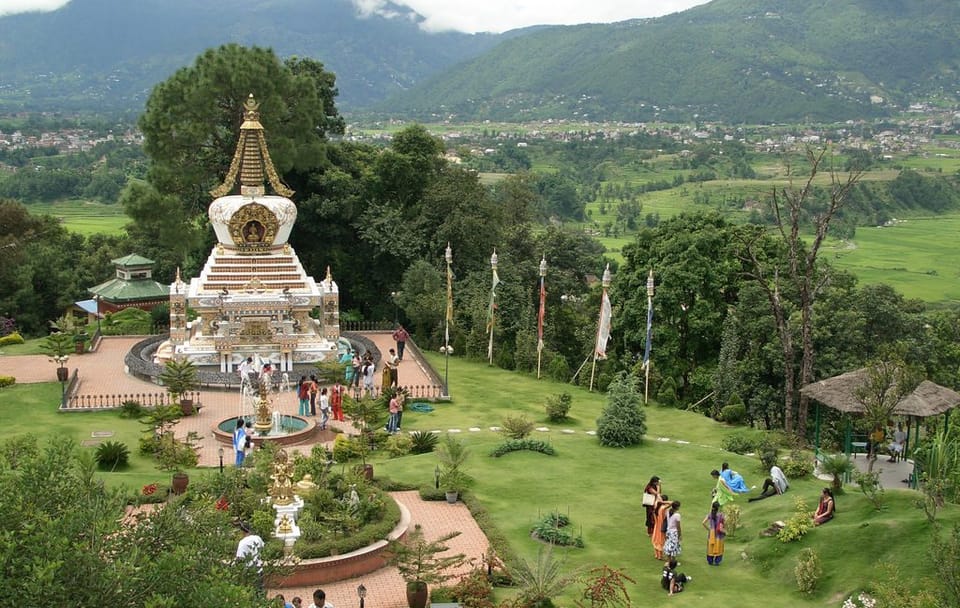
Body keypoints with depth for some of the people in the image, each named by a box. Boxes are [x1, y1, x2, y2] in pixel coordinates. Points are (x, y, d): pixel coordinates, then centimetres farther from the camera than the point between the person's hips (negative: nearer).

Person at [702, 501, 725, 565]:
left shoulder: (709, 514, -6)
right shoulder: (720, 515, -14)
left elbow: (704, 523, -10)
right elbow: (725, 523, -14)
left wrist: (708, 529, 3)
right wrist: (724, 529, 4)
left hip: (711, 533, 2)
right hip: (719, 534, -2)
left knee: (711, 547, 14)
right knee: (718, 547, 10)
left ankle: (710, 561, 21)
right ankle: (717, 561, 14)